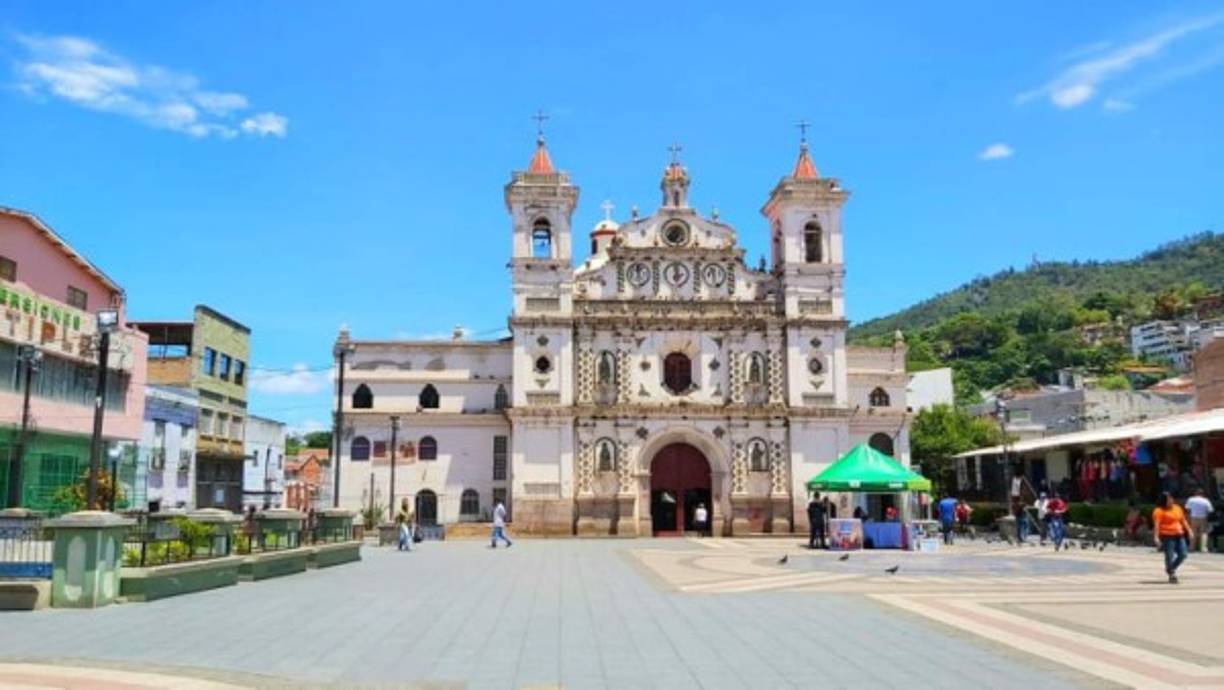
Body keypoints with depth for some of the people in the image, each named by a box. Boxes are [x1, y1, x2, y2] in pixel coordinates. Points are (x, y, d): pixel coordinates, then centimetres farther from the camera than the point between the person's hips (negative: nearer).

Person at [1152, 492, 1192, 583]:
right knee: (1169, 556, -5)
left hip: (1179, 536, 7)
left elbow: (1183, 521, 20)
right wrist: (1156, 537, -25)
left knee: (1183, 555, 5)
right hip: (1167, 536, -7)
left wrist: (1189, 531, 12)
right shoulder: (1159, 511, -9)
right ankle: (1171, 575, 10)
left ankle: (1171, 569, 26)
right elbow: (1156, 525, -16)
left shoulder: (1177, 508, 14)